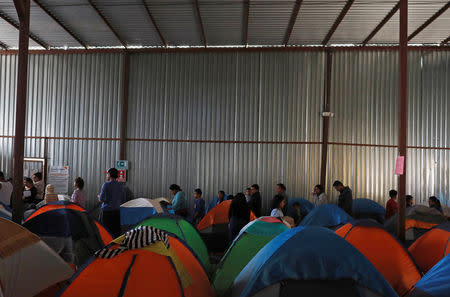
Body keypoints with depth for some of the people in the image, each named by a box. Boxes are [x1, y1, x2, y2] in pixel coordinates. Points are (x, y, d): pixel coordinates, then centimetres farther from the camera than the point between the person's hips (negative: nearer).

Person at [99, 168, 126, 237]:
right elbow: (123, 200, 11)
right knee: (116, 231, 6)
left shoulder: (106, 184, -7)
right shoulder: (120, 185, 7)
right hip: (117, 210, 4)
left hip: (107, 210, -4)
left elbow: (101, 199, -8)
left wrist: (99, 196, 13)